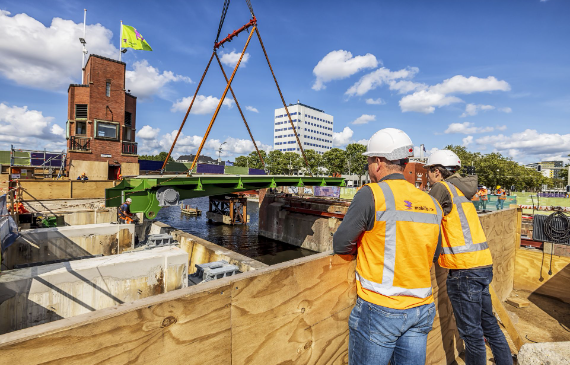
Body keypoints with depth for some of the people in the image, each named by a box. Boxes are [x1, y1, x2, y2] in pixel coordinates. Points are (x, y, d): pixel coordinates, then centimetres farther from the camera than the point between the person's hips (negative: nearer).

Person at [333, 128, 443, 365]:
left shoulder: (371, 194, -17)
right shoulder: (432, 204, 2)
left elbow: (341, 245, -12)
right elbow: (431, 256, 13)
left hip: (379, 310, -6)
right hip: (422, 310, 6)